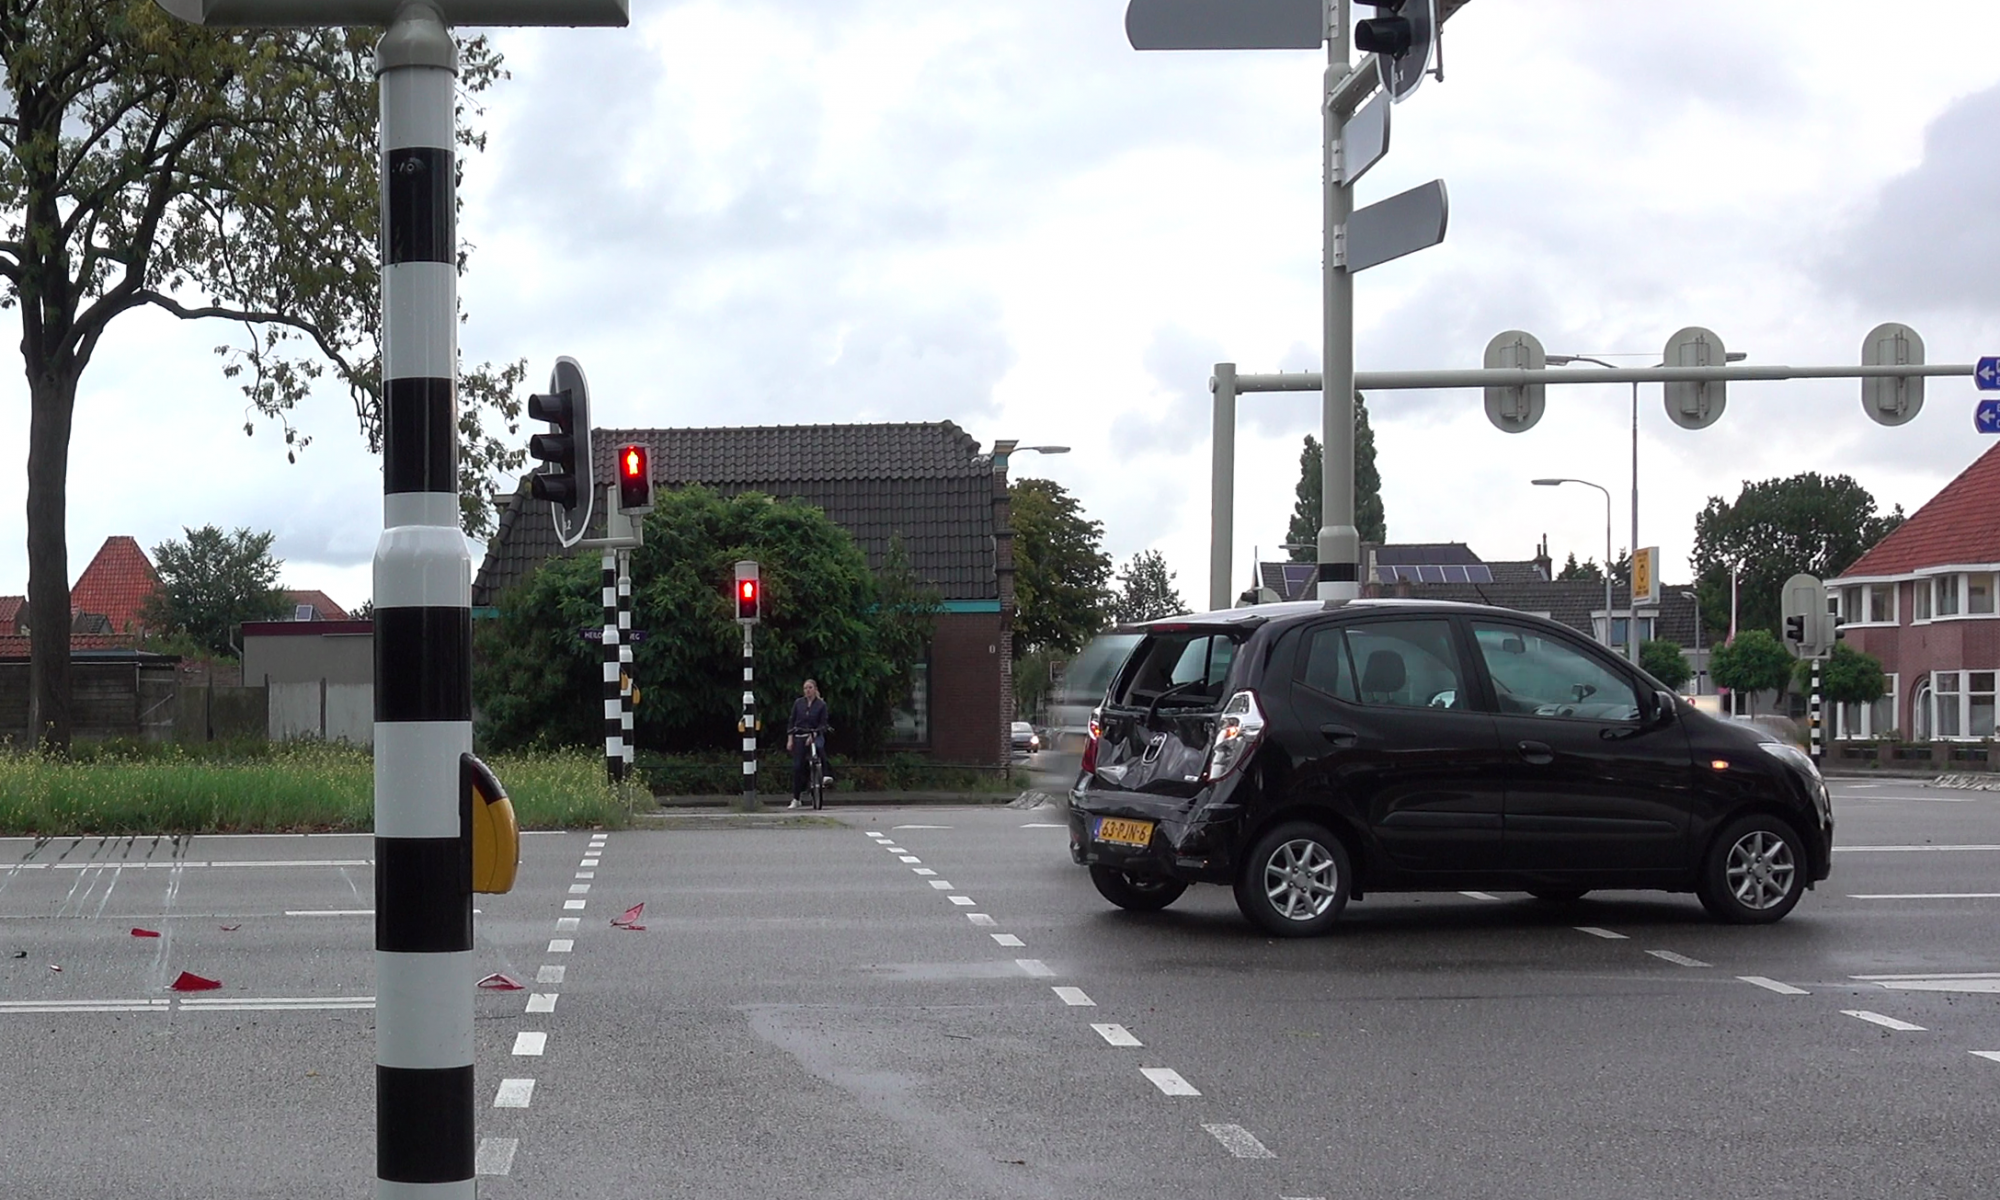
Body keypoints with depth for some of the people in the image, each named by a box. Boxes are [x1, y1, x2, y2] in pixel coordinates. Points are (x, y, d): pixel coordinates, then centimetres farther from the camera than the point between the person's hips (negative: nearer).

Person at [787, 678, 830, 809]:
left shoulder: (821, 705, 0)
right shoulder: (798, 703, 4)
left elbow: (823, 724, -3)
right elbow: (792, 722, 7)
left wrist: (813, 735, -18)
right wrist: (790, 739, 0)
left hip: (815, 735, -2)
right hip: (799, 737, 2)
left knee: (820, 748, -39)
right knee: (797, 767, -3)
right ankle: (795, 799, 5)